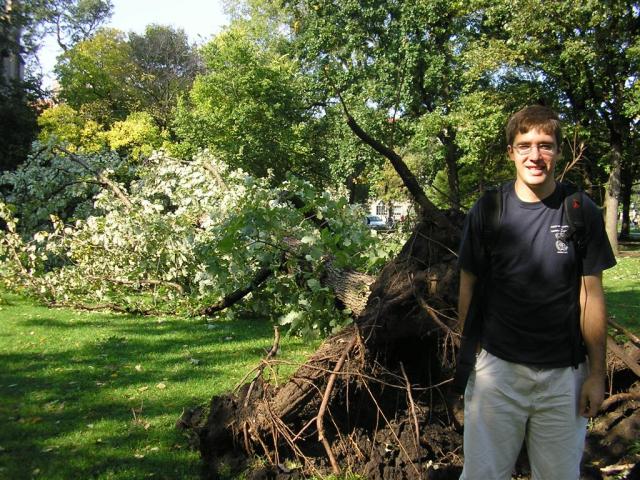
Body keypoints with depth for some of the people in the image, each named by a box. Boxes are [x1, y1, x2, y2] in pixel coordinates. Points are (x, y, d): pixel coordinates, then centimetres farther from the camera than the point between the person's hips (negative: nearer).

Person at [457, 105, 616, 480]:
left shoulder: (583, 212, -3)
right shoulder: (486, 211, -3)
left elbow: (591, 295, 0)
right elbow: (469, 286, 3)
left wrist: (597, 373, 0)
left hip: (564, 373, 1)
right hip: (496, 365, 0)